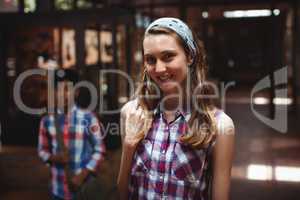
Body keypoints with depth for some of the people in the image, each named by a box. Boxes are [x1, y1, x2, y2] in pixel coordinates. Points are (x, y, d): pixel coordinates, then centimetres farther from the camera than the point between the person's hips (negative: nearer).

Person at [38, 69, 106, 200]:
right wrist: (53, 158, -10)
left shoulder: (88, 117, -8)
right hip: (58, 189, 3)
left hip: (84, 187, -2)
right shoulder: (47, 120, 1)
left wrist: (82, 175, -13)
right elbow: (42, 150, 11)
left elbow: (99, 150, -5)